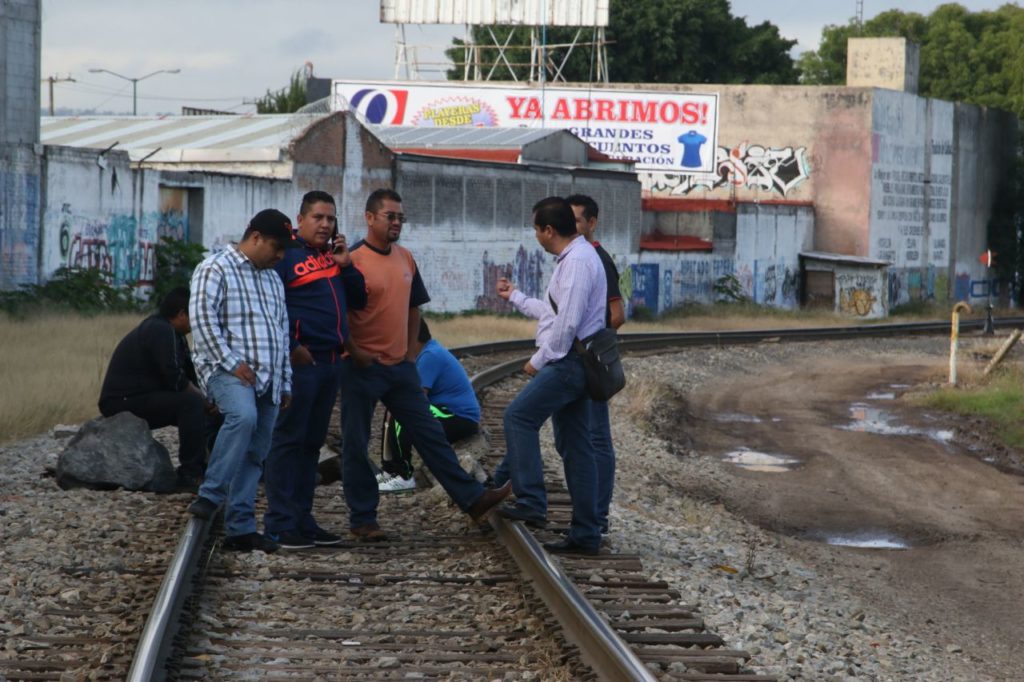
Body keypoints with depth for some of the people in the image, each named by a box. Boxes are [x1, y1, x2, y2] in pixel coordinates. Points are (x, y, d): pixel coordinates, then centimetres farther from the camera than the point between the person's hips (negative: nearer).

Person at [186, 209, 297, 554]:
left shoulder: (273, 279, 23)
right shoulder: (215, 270, -2)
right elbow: (203, 319, -12)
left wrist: (285, 382, 22)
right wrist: (231, 362, -17)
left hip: (267, 380, 8)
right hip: (229, 372, -8)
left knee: (255, 454, 3)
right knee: (243, 416, -35)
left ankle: (240, 528, 6)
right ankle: (210, 496, -29)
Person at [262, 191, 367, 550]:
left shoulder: (333, 255, 17)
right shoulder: (285, 253, -6)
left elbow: (359, 299, 18)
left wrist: (346, 266, 3)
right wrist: (290, 348, -17)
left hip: (331, 360, 8)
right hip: (300, 361, -8)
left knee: (312, 442, 12)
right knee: (287, 440, -6)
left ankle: (302, 520, 18)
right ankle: (280, 524, -6)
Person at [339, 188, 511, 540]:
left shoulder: (405, 259, 11)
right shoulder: (354, 260, -13)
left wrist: (410, 349, 16)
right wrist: (355, 352, -15)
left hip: (400, 366, 7)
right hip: (363, 367, -7)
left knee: (430, 434, 8)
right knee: (357, 444, 3)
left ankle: (472, 499, 9)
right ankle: (362, 520, 10)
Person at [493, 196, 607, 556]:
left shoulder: (578, 261, -15)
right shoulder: (574, 258, 18)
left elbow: (567, 322, -21)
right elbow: (553, 312, 29)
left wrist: (539, 361, -12)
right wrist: (515, 297, 39)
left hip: (568, 362, -10)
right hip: (572, 364, 10)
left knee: (519, 416, -15)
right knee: (575, 447, 8)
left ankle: (531, 502, -20)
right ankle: (585, 535, 8)